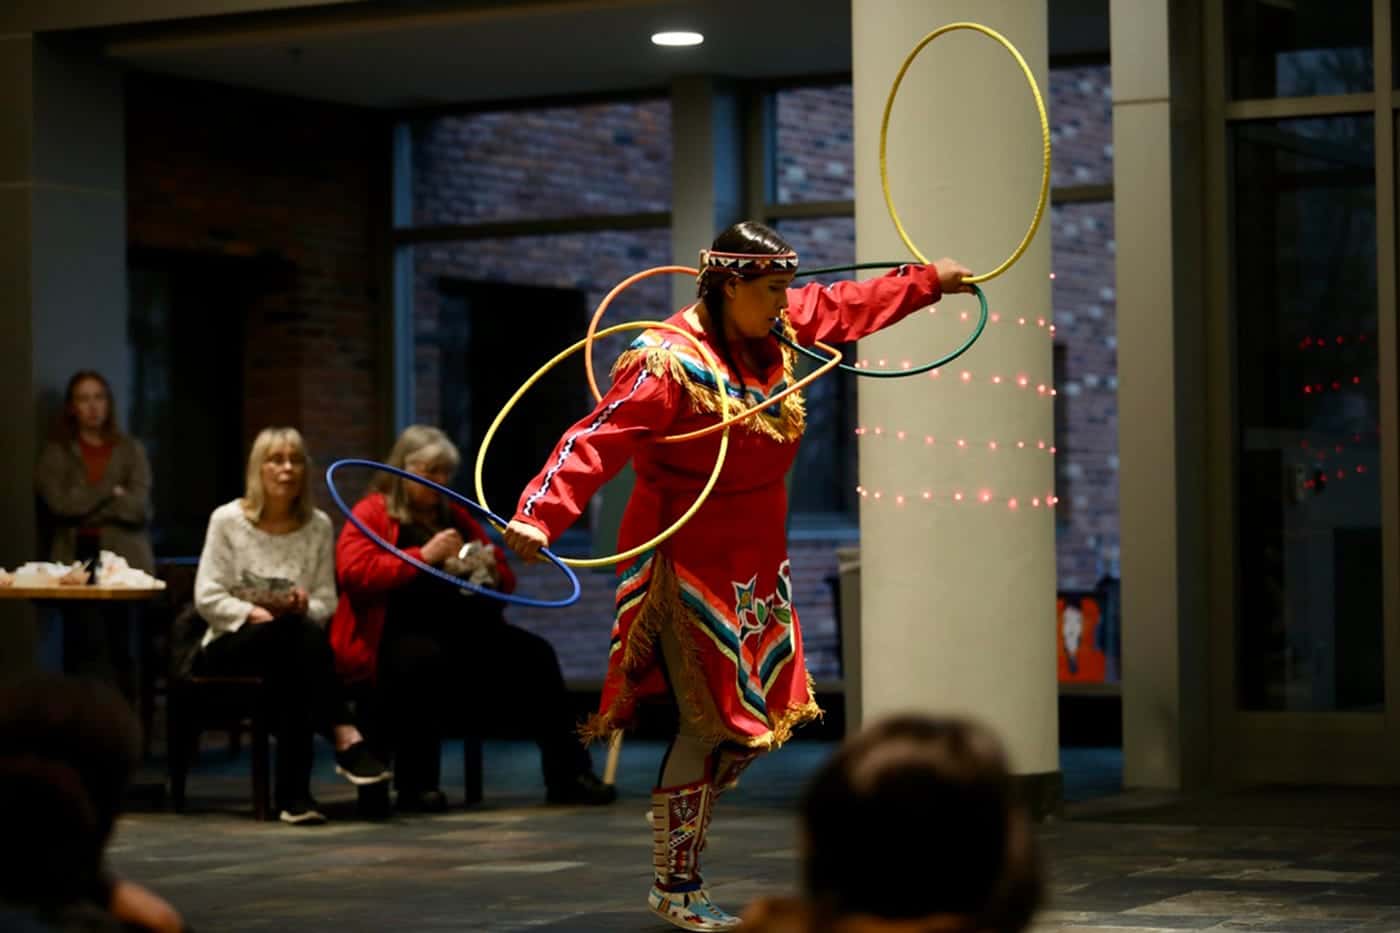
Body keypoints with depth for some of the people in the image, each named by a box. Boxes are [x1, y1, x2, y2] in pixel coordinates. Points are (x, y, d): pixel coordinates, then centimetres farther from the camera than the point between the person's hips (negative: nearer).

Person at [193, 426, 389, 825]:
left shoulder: (319, 525, 8)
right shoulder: (227, 520, 1)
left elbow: (326, 603, 6)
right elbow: (207, 598, -5)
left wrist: (302, 607, -17)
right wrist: (255, 614, -20)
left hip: (292, 643, 2)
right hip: (230, 644, -2)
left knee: (305, 636, -37)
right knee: (290, 633, -37)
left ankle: (293, 789, -43)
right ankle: (346, 739, -43)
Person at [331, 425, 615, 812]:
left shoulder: (455, 517, 25)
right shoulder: (371, 514, 6)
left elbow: (506, 579, 30)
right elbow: (355, 573, -12)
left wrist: (489, 571, 5)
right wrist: (423, 556, -14)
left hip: (461, 630, 6)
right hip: (396, 634, -6)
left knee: (533, 653, -17)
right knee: (426, 659, -40)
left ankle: (567, 775, -14)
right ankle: (415, 786, -30)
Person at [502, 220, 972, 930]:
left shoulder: (780, 333, 4)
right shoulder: (669, 362, -21)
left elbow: (848, 306, 22)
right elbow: (597, 441, -29)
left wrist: (930, 280, 30)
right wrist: (540, 513, -42)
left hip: (754, 565, 9)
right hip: (691, 569, -9)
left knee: (754, 720, 11)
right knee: (709, 726, -6)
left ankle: (677, 870, 25)